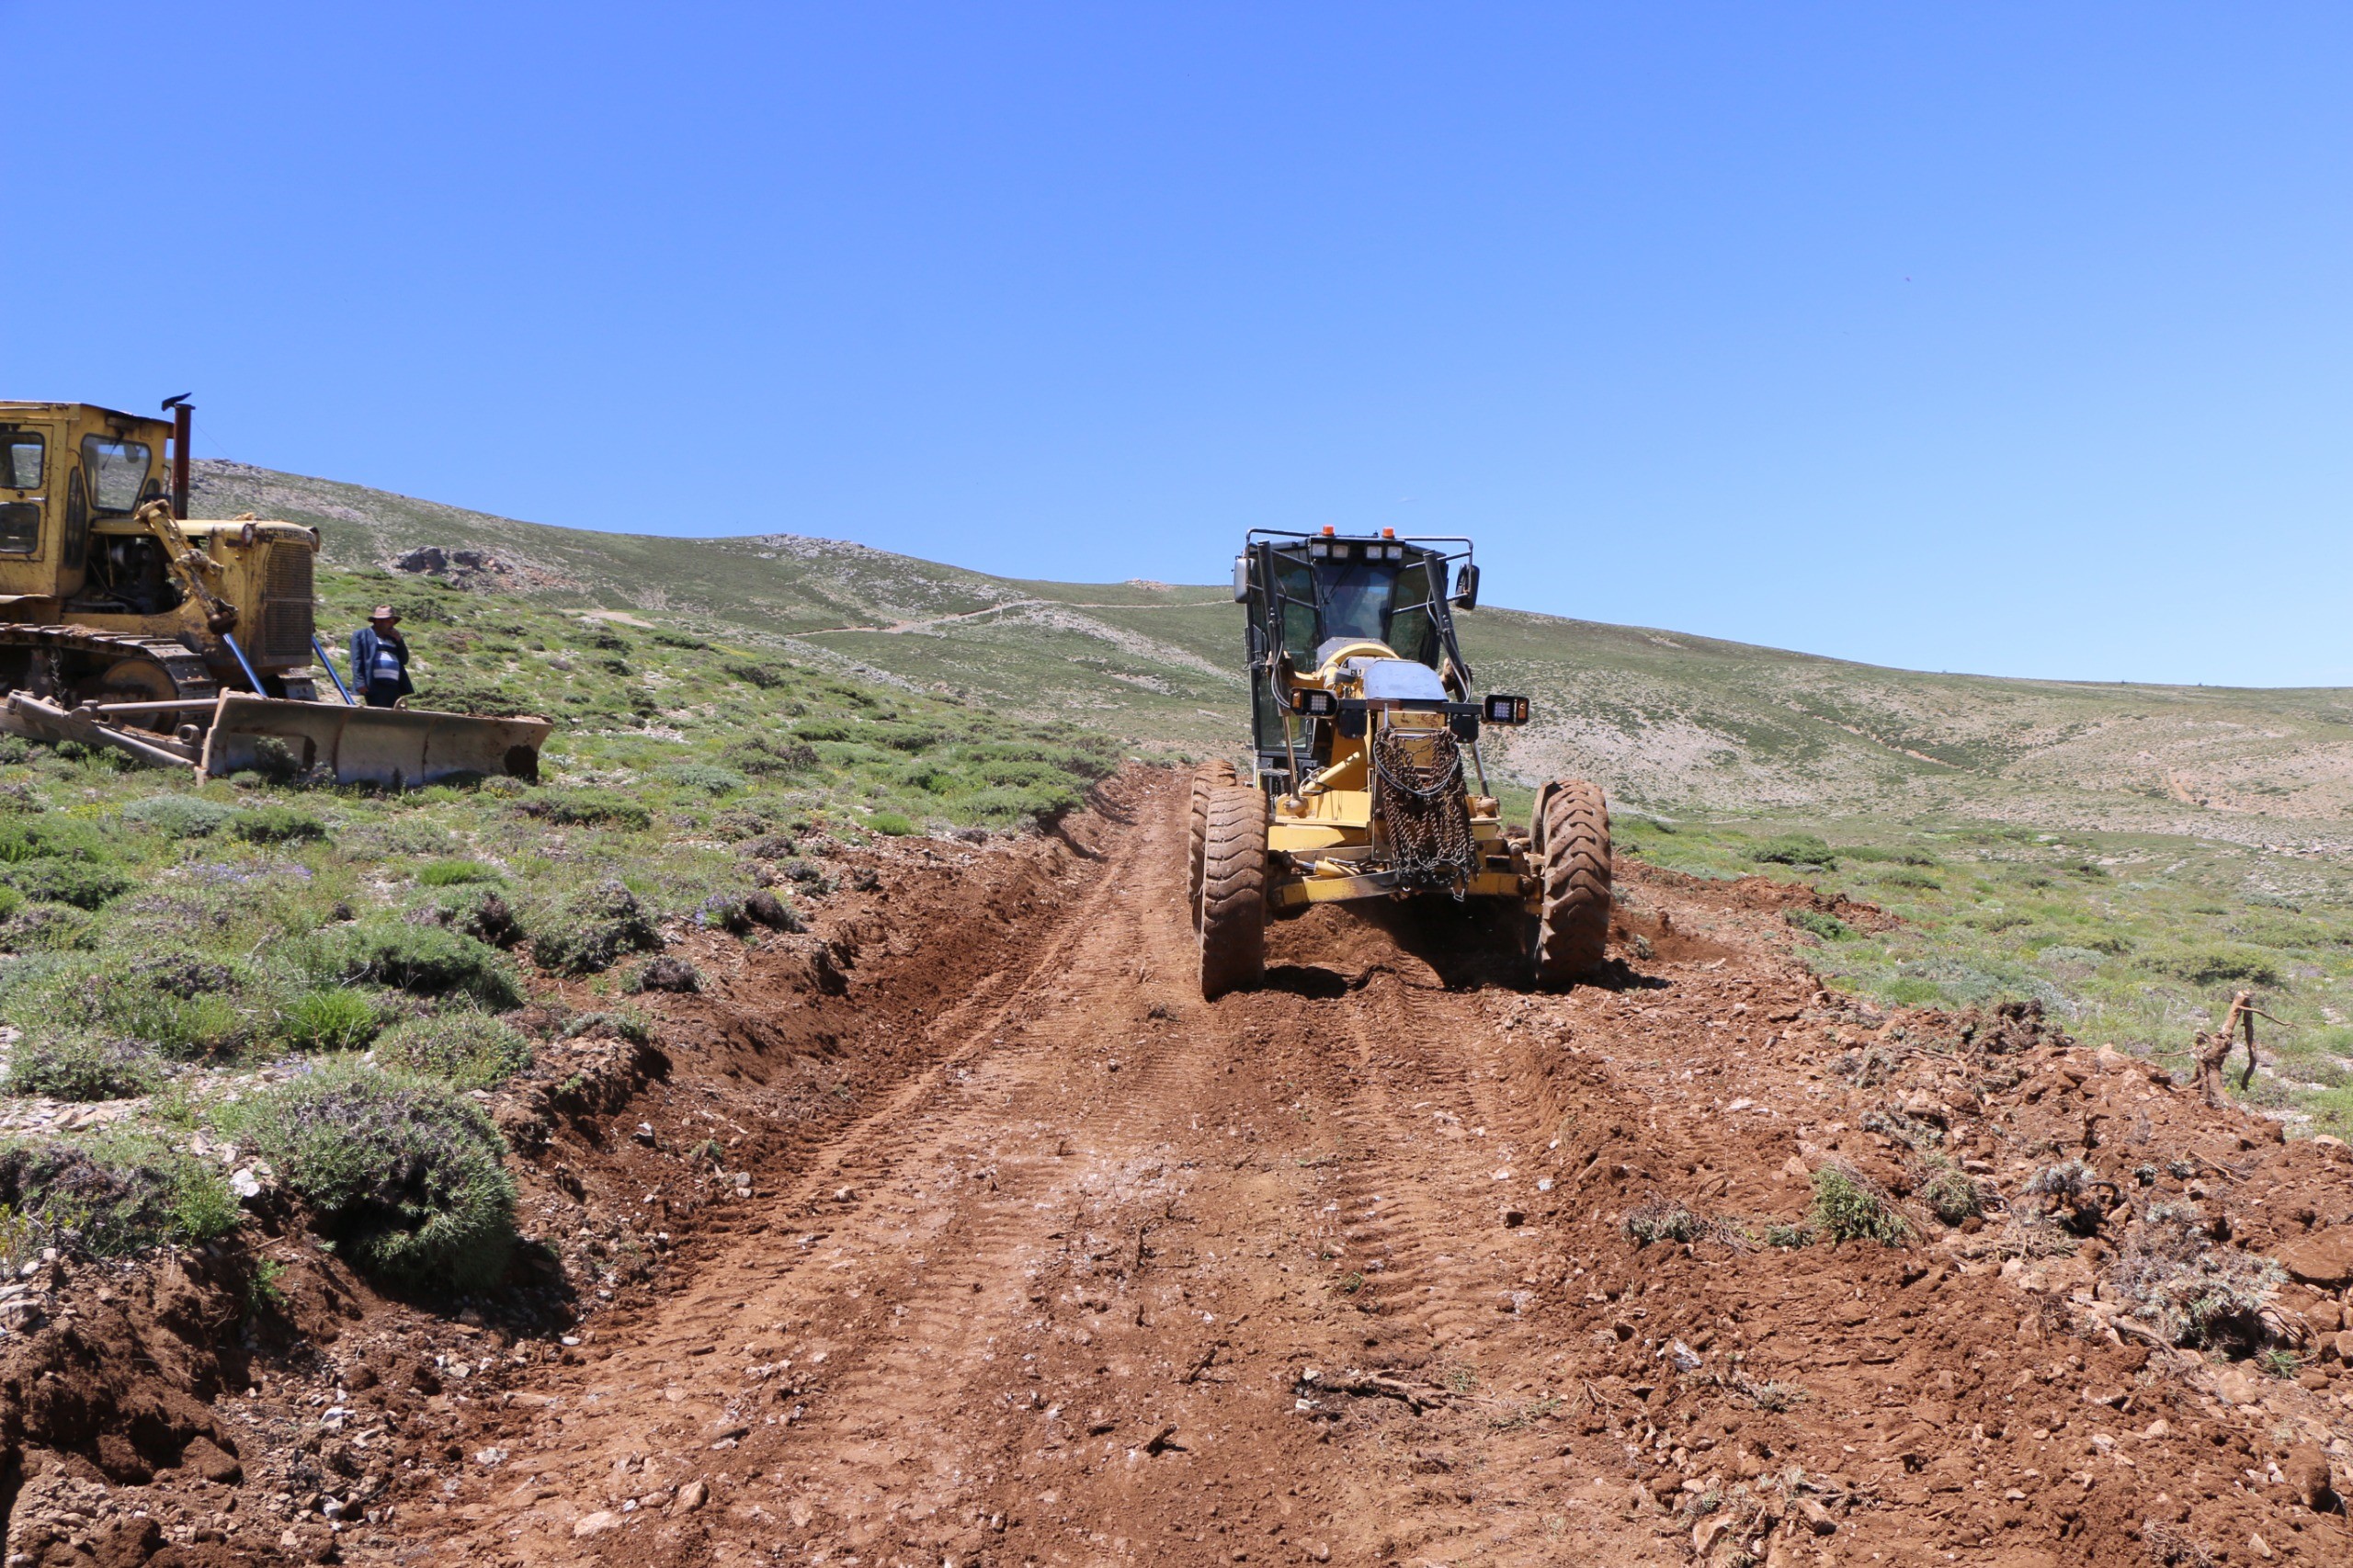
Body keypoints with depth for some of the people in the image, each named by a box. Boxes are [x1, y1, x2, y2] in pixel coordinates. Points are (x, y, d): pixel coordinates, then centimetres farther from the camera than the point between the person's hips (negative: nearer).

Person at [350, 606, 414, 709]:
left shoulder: (393, 638, 27)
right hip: (375, 685, -6)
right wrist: (360, 683, -14)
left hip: (394, 686, 6)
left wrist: (399, 640, 10)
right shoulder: (361, 635, 9)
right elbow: (357, 661, -1)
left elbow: (404, 660, 22)